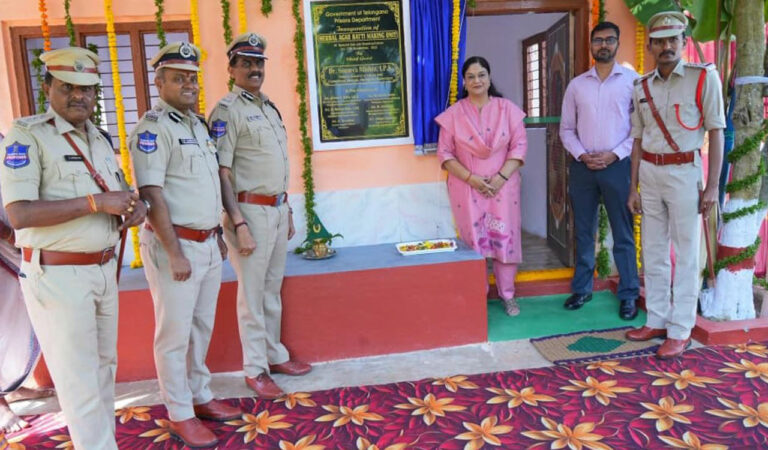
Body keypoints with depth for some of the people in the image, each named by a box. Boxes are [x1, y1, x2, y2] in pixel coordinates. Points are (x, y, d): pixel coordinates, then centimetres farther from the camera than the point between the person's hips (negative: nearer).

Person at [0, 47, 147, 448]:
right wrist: (96, 202, -23)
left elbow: (117, 194, 20)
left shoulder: (100, 139, 12)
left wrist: (136, 206, -5)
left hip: (103, 270, 7)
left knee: (104, 367, 17)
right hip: (57, 275, -7)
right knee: (80, 382, 1)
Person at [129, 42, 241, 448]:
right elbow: (152, 194, -18)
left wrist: (218, 235, 19)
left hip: (208, 243, 8)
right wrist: (175, 253, -19)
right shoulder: (153, 128, -12)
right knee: (175, 334, 3)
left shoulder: (198, 123, 14)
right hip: (175, 245, -8)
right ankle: (180, 415, 16)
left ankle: (201, 396, 31)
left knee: (202, 327, 16)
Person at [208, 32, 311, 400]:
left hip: (278, 208, 8)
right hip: (251, 210, -7)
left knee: (273, 290, 16)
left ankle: (274, 355, 28)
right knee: (252, 294, 1)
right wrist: (238, 224, -21)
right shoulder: (227, 110, -9)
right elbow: (221, 173, -15)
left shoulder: (269, 107, 15)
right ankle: (255, 369, 13)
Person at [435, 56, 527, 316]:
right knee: (473, 241, 3)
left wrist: (502, 176, -13)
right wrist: (470, 178, -13)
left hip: (503, 185, 1)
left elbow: (519, 145, 0)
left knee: (505, 238, 2)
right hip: (467, 187, 0)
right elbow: (445, 153, -2)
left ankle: (507, 294, 16)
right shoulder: (453, 114, 1)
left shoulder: (507, 108, 3)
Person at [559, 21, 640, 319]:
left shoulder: (633, 80, 1)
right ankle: (582, 288, 22)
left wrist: (614, 154, -12)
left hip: (617, 165, -2)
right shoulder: (576, 85, 8)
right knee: (583, 232, 10)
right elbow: (566, 129, 9)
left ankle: (628, 295, 12)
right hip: (582, 166, 3)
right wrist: (582, 155, -6)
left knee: (623, 234, 2)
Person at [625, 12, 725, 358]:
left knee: (685, 255, 1)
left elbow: (716, 133, -6)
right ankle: (657, 321, 23)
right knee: (653, 253, 11)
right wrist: (633, 187, 10)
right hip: (649, 173, 5)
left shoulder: (704, 77, -5)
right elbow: (638, 140, 12)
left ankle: (680, 331, 9)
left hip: (683, 172, -5)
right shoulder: (642, 86, 8)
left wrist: (712, 186, -11)